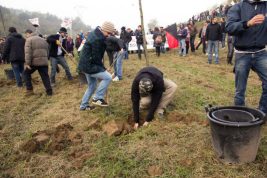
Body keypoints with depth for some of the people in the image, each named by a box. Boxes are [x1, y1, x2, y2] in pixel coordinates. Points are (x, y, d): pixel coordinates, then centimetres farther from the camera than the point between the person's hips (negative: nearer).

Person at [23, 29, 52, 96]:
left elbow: (28, 52, -13)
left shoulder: (29, 40, -2)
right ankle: (49, 91, 6)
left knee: (26, 73, 17)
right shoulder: (43, 40, 20)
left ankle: (29, 89, 15)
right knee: (45, 76, 8)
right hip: (44, 62, 5)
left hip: (34, 61, -5)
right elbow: (47, 52, 22)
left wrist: (27, 63, -15)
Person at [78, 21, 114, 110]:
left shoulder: (94, 33, 9)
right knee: (108, 77, -11)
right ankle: (97, 98, -3)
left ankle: (83, 105, 29)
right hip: (89, 66, -11)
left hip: (86, 64, 11)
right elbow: (96, 57, -20)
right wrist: (102, 67, -6)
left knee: (92, 85, 19)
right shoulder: (97, 39, -24)